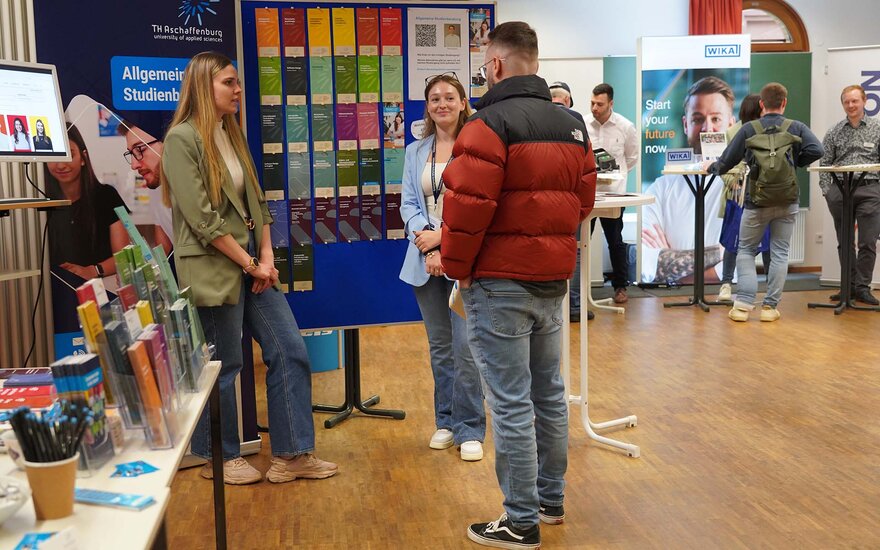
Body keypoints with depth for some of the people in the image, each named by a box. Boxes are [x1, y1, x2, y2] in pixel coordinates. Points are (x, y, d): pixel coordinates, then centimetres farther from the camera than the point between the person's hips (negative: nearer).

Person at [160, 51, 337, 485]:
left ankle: (291, 454, 16)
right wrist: (250, 264, -13)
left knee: (290, 352, 6)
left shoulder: (232, 135, 14)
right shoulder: (182, 138, -11)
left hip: (252, 262, 8)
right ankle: (219, 458, 23)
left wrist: (267, 256, 0)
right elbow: (202, 217, -17)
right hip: (214, 268, -8)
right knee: (222, 368, 3)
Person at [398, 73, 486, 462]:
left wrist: (443, 237, -14)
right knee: (439, 347, 14)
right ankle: (447, 422, 27)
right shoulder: (415, 152, 13)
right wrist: (428, 247, -8)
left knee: (465, 348, -7)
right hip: (425, 260, 5)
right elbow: (408, 204, 7)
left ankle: (470, 429, 7)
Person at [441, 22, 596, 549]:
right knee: (549, 391, 17)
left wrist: (456, 266, -6)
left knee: (512, 402, -1)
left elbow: (467, 207, -19)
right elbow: (584, 202, 11)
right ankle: (552, 498, 31)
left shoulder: (491, 124, -14)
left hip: (500, 282, -8)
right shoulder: (573, 125, 11)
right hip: (553, 278, 8)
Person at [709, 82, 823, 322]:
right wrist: (795, 162, 5)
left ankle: (743, 304, -1)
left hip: (756, 202, -1)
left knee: (746, 251, 10)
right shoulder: (796, 128, -1)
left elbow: (727, 161, 0)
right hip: (787, 202, 1)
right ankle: (770, 307, 8)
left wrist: (711, 167, 21)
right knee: (779, 253, 9)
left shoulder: (748, 130, -3)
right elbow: (816, 150, -13)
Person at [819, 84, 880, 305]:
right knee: (844, 243, 7)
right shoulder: (834, 132, 9)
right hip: (840, 191, 2)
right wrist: (827, 190, -2)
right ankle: (849, 286, 16)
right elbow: (824, 163, 8)